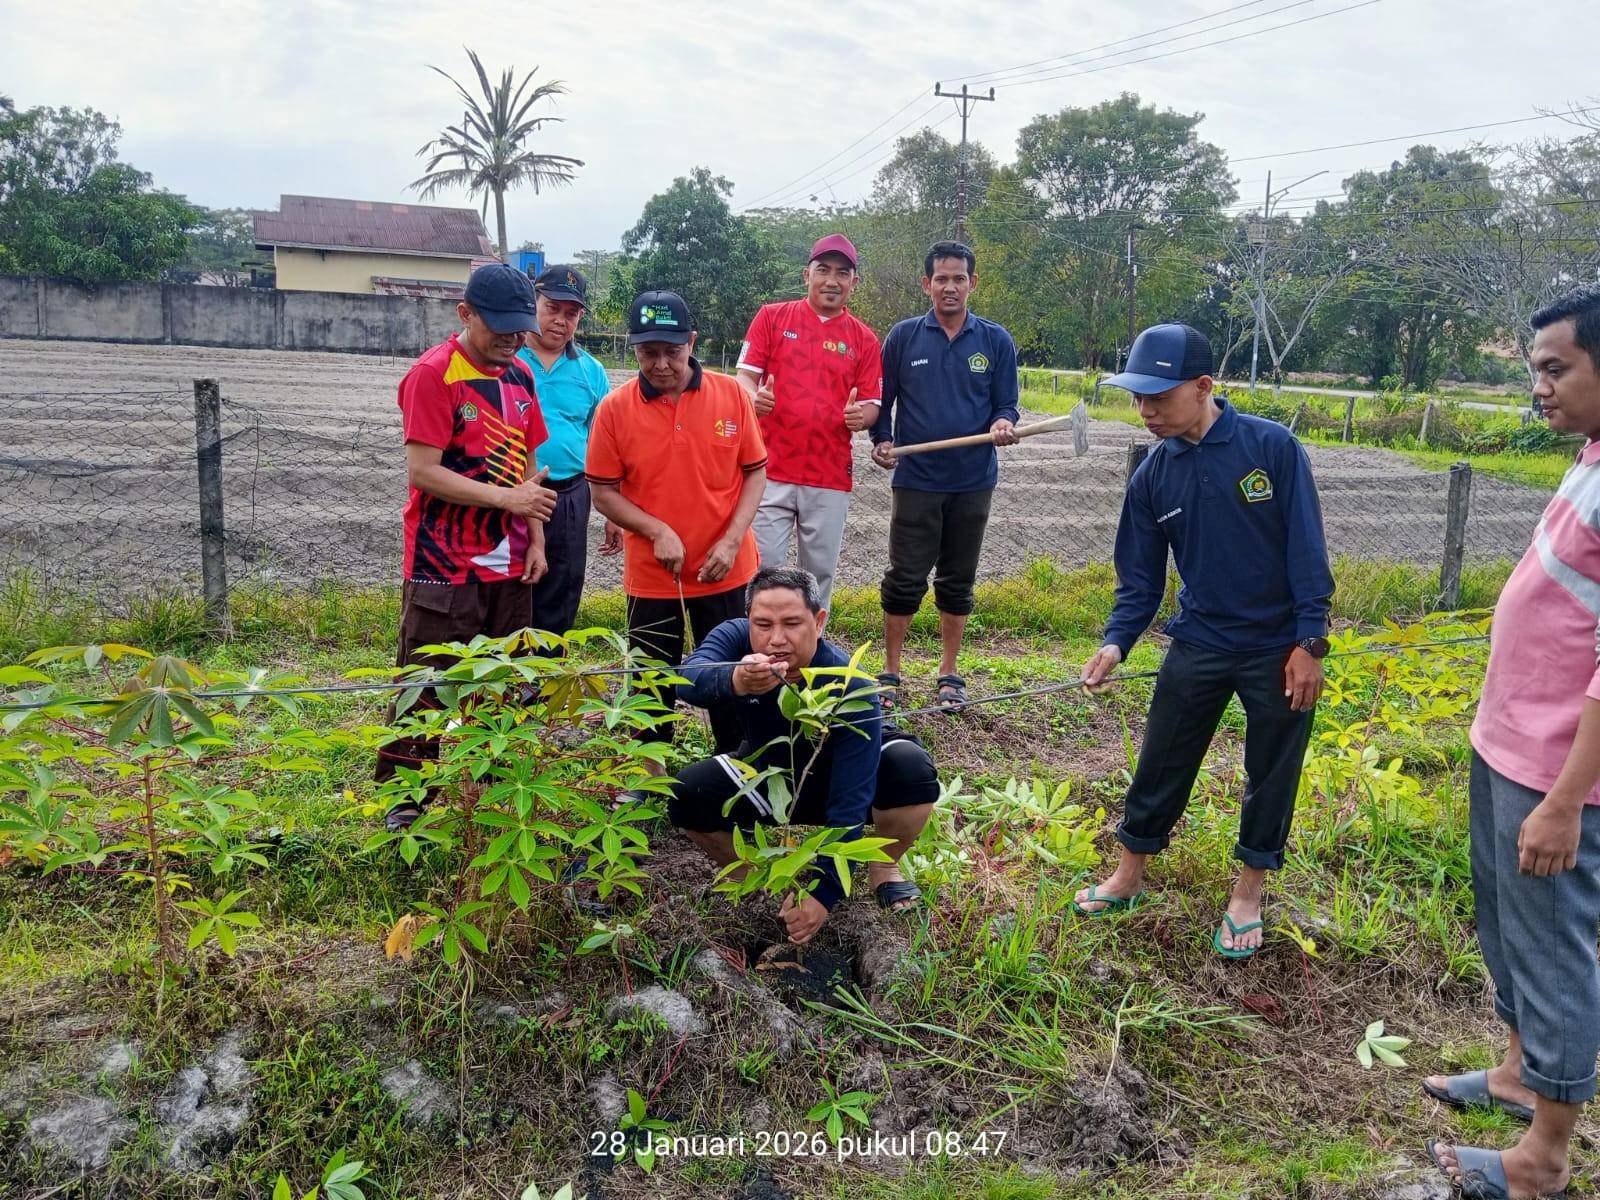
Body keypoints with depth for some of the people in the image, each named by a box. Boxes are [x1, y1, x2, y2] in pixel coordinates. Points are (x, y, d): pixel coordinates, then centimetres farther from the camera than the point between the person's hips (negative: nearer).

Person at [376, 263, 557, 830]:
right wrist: (507, 497, -20)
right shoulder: (433, 374, -11)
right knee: (428, 686, 0)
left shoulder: (519, 375, 11)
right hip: (444, 569, -7)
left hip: (509, 567, 7)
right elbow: (422, 471, -17)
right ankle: (403, 799, 12)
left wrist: (535, 539, 9)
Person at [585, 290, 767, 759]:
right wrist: (658, 531, -17)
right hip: (650, 575, 0)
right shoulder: (615, 408, -9)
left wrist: (732, 540, -10)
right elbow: (604, 492, -4)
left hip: (724, 570, 1)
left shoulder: (731, 395, -6)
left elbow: (755, 472, 1)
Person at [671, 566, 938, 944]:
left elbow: (849, 803, -35)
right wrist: (734, 682, -72)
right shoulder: (735, 638, -26)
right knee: (686, 795, -24)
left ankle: (883, 867, -1)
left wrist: (823, 894, -39)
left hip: (836, 776, -2)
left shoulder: (851, 689, -34)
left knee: (912, 769, -32)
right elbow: (688, 679, -49)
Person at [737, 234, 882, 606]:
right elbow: (745, 374, 3)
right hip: (770, 469, -1)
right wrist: (755, 397, -21)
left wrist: (860, 416, -17)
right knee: (764, 567, -1)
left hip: (831, 477, 2)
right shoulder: (772, 316, 5)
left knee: (820, 571, 9)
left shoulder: (864, 338, 8)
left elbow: (872, 403, 7)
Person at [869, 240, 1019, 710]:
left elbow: (1006, 404, 7)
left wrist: (1002, 424, -15)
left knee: (958, 582, 11)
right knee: (905, 580, 0)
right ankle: (890, 673, 14)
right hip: (916, 479, -1)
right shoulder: (903, 336, 2)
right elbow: (882, 400, 8)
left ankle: (949, 673, 23)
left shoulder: (996, 341, 4)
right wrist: (881, 441, -10)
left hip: (973, 481, 2)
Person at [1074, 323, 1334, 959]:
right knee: (1160, 766, 10)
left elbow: (1306, 547, -13)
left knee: (1271, 774, 12)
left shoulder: (1272, 446, -15)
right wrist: (1116, 642, -15)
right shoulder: (1153, 475, -4)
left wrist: (1310, 642, -15)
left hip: (1278, 649, -3)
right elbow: (1140, 577, 0)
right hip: (1199, 644, 3)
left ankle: (1248, 893, 31)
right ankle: (1129, 876, 29)